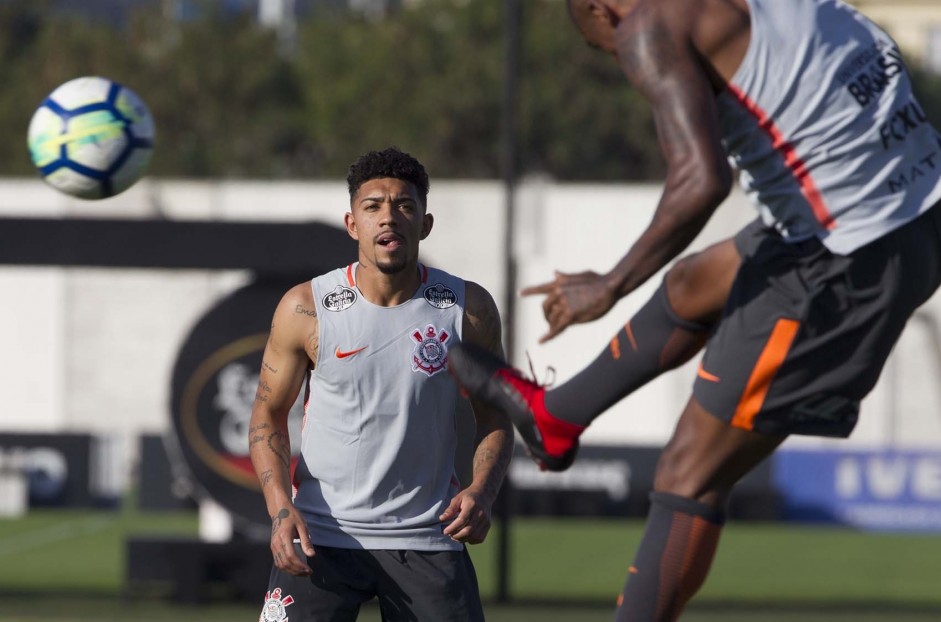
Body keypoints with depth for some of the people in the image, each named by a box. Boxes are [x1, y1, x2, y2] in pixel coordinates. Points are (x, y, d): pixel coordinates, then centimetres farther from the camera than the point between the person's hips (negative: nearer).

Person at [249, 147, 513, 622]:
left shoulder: (468, 309, -2)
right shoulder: (306, 309, -5)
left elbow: (494, 418, 7)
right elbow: (268, 414, 4)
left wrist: (480, 493, -13)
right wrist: (280, 508, -12)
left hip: (427, 537, 1)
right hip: (321, 535, -1)